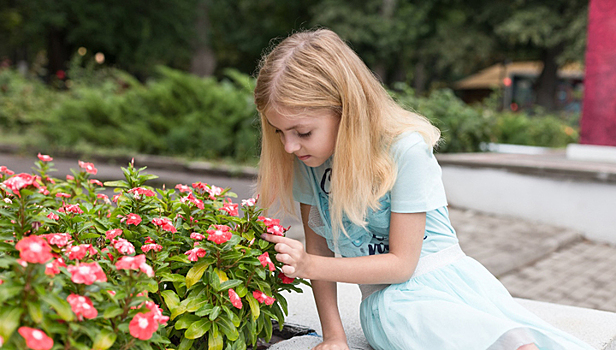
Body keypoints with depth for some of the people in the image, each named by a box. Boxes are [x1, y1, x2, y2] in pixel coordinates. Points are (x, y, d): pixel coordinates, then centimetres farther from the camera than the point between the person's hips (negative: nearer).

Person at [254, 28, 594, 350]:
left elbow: (402, 263, -13)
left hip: (453, 276, 0)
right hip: (394, 298, 1)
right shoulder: (307, 155, -4)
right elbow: (317, 243, 4)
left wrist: (309, 266, -19)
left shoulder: (406, 149, -17)